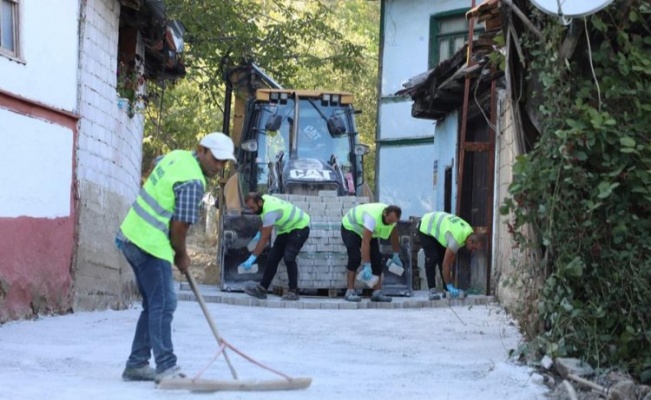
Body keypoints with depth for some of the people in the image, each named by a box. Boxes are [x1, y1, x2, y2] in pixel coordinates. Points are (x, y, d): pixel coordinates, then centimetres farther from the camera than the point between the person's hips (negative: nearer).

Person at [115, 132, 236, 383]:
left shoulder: (177, 156, 9)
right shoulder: (193, 182, -18)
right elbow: (179, 227, -18)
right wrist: (181, 256, 2)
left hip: (132, 235, 10)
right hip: (151, 245, -10)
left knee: (154, 305, 15)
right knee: (163, 305, -9)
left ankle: (137, 364, 18)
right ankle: (166, 367, -12)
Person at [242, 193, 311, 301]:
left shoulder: (269, 211, -34)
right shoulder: (264, 199, -7)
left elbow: (264, 239, -34)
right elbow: (265, 222, 16)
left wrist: (252, 258, -33)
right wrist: (259, 233, 2)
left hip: (300, 227, -10)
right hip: (286, 229, 10)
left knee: (288, 257, -24)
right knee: (273, 258, 1)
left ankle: (293, 291, -16)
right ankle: (262, 289, 1)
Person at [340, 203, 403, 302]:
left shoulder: (392, 217, -19)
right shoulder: (373, 217, -42)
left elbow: (393, 235, 1)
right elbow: (365, 242, -45)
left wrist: (396, 255, 5)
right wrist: (366, 266, -48)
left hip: (369, 231, 7)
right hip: (350, 227, -7)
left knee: (376, 258, -7)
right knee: (355, 257, -23)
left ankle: (377, 292, -5)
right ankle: (350, 291, -19)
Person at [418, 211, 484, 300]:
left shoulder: (469, 232, -12)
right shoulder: (457, 239, -38)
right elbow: (446, 263, -35)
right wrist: (449, 286, -32)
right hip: (426, 226, -8)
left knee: (443, 258, 2)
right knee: (432, 258, -19)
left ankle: (447, 290, 3)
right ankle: (432, 290, -19)